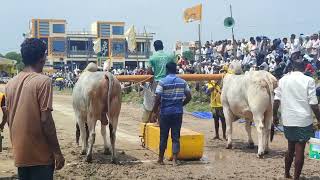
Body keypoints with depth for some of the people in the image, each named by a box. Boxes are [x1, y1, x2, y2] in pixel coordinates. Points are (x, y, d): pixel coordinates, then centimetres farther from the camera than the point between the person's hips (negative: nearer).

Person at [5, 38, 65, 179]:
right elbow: (45, 120, -17)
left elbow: (9, 119, 11)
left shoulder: (11, 83, 6)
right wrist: (57, 152, -11)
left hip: (20, 154, 7)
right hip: (40, 154, -6)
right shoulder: (43, 81, -13)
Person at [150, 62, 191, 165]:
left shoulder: (162, 82, -8)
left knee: (163, 136, 9)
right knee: (176, 137, 6)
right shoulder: (182, 82, 3)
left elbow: (158, 98, -13)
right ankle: (175, 160, 1)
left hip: (165, 112, -2)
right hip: (178, 112, 2)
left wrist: (155, 109, 1)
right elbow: (189, 97, 3)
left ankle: (161, 159, 19)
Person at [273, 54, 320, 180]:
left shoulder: (283, 80, 3)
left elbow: (277, 100, 3)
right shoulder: (309, 80, -8)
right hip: (303, 120, -4)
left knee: (290, 148, 20)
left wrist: (275, 115, 16)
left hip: (288, 120, 4)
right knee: (299, 149, 2)